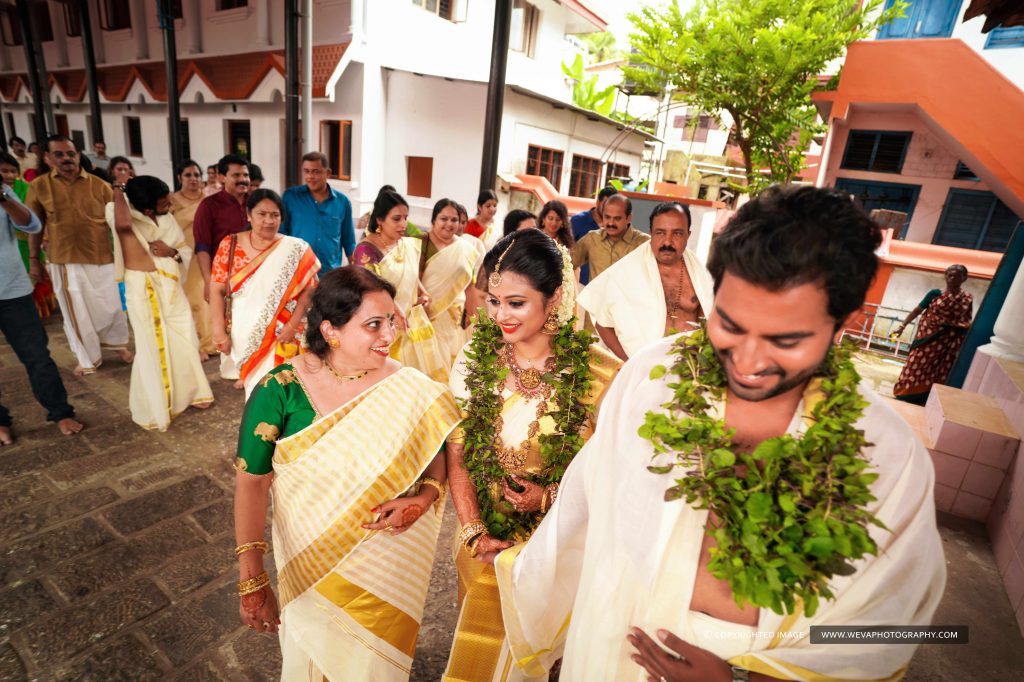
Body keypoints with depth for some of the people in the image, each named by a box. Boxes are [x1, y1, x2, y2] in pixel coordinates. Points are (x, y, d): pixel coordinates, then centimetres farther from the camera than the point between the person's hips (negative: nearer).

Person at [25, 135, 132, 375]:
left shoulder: (99, 185, 1)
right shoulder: (39, 186, 2)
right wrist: (33, 259, 5)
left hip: (102, 257, 0)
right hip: (64, 260, 0)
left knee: (112, 306, 9)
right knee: (76, 311, 9)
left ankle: (119, 345, 34)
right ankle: (87, 358, 25)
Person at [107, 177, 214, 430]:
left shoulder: (167, 218, 4)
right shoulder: (121, 211, -12)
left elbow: (187, 250, 10)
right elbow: (123, 224, -37)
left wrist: (172, 252, -12)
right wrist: (118, 193, -20)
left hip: (171, 286, 5)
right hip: (143, 290, -5)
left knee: (184, 341, 11)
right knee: (151, 347, 1)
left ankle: (187, 393, 31)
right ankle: (152, 409, 18)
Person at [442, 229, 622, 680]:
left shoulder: (598, 373, -18)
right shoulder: (475, 358, -10)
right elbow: (457, 456, -5)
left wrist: (551, 497, -20)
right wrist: (474, 533, -11)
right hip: (484, 541, 3)